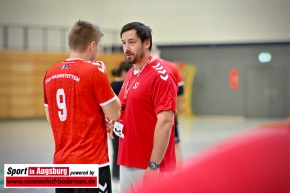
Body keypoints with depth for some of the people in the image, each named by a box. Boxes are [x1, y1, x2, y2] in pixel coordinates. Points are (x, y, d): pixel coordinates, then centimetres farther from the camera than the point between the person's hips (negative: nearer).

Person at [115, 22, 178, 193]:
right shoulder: (130, 74, 14)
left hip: (149, 166, -8)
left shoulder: (160, 75, -13)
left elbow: (165, 122, -19)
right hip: (127, 164, 8)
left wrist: (153, 166, -22)